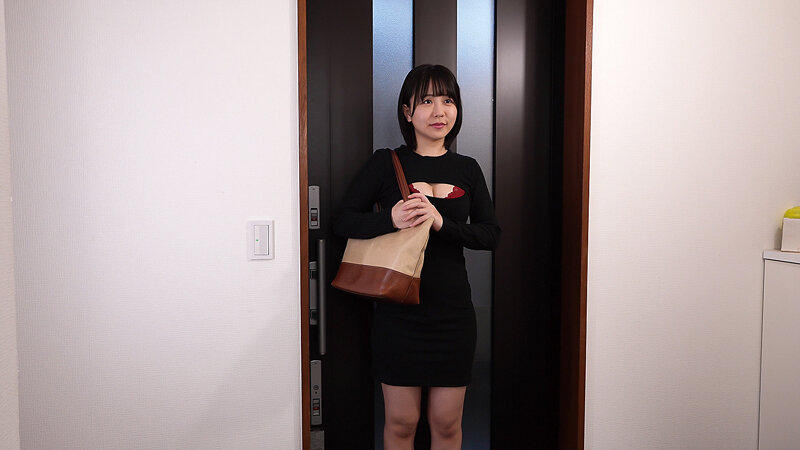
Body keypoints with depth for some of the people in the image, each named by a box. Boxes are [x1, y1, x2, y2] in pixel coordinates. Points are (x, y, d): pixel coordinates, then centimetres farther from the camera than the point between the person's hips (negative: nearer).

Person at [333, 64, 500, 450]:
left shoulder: (467, 169, 6)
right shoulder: (386, 163, -1)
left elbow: (491, 234, 1)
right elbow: (343, 221, -4)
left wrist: (442, 223, -16)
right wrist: (390, 219, -21)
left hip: (453, 311, 2)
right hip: (399, 312, -2)